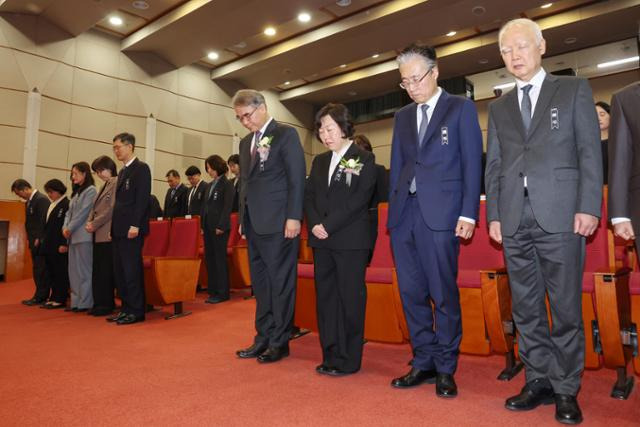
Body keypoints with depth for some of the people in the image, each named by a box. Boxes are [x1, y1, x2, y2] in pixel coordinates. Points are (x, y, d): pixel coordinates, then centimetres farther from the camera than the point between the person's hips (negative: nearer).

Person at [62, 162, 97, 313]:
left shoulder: (91, 190, -5)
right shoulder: (76, 192, 21)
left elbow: (83, 212, -11)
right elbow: (69, 212, 18)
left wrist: (70, 228, -9)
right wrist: (65, 227, 2)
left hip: (84, 235, -8)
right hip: (73, 236, 8)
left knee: (84, 270, -6)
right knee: (74, 270, 8)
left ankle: (85, 302, -1)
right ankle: (76, 301, 13)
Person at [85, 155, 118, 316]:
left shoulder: (117, 182, -6)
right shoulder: (104, 186, 22)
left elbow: (112, 208, -14)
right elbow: (95, 208, 20)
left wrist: (95, 224, -11)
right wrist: (89, 222, 1)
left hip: (108, 234, -9)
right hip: (98, 234, 9)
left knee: (106, 270, -4)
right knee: (98, 270, 9)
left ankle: (106, 304, 4)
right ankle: (100, 303, 16)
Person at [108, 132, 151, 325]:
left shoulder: (141, 168, -6)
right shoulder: (122, 172, 20)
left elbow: (143, 198, -15)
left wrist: (135, 225, -20)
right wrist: (113, 228, 15)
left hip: (132, 229, -9)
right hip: (119, 230, 9)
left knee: (132, 270, -6)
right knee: (119, 271, 10)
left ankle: (136, 311, 1)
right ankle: (126, 308, 18)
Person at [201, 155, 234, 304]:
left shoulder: (227, 184, -6)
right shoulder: (209, 185, 16)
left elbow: (227, 207, -12)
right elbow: (204, 206, 17)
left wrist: (221, 226, -17)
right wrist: (202, 226, 11)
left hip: (220, 227, -7)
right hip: (208, 227, 7)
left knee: (220, 259, -3)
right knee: (209, 258, 8)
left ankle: (222, 292, 4)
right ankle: (213, 289, 16)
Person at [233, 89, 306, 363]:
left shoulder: (286, 134, -3)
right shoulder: (246, 142, 19)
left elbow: (296, 178, -10)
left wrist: (293, 217, -16)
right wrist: (242, 217, 15)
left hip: (279, 222, -7)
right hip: (254, 223, 8)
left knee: (280, 282, 0)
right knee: (260, 283, 12)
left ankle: (280, 341, 10)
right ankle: (264, 338, 21)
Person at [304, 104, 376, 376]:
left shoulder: (364, 159, -2)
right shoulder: (319, 161, 17)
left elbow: (359, 199, -11)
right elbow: (309, 196, 12)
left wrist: (329, 225, -15)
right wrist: (315, 224, -6)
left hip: (351, 240, -6)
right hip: (322, 240, 6)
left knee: (350, 298, 0)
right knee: (325, 297, 9)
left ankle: (348, 360, 11)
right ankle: (330, 356, 20)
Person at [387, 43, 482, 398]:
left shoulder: (461, 108, 6)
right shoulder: (402, 116, 19)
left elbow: (472, 163, 0)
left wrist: (468, 214, -8)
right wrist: (392, 209, 9)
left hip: (441, 214, -5)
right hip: (405, 214, 5)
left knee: (443, 295, 0)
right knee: (411, 293, 7)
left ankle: (445, 369, 14)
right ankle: (423, 362, 21)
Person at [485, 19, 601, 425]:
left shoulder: (574, 90, 9)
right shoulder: (499, 107, 18)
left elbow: (590, 152, 1)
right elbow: (494, 165, 13)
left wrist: (588, 206, -9)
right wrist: (494, 214, 5)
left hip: (560, 214, -3)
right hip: (515, 220, 4)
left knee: (565, 308, 1)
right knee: (526, 308, 7)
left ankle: (566, 389, 13)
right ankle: (540, 380, 19)